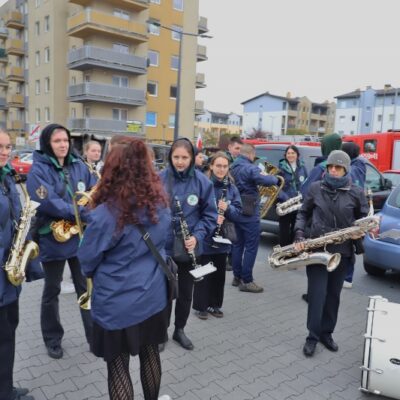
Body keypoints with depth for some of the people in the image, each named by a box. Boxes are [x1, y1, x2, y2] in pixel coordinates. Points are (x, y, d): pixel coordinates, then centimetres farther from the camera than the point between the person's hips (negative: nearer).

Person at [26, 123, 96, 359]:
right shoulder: (38, 170, -11)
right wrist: (84, 214, -26)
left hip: (81, 237, 4)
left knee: (86, 288, 12)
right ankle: (52, 340, 31)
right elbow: (49, 203, -23)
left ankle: (95, 336, 25)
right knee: (52, 291, 13)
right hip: (53, 240, -4)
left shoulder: (79, 166, 5)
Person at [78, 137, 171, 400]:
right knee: (150, 353, 23)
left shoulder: (107, 213, -24)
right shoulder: (160, 203, -6)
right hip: (153, 295, 6)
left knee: (118, 366, 13)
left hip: (117, 302, -5)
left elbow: (87, 259, -10)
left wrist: (93, 274, 9)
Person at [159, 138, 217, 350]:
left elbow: (209, 215, -3)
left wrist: (197, 236, -17)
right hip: (163, 246, -1)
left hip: (189, 248, 1)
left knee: (186, 291, 16)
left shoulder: (202, 181, -7)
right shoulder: (159, 178, -8)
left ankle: (180, 330, 37)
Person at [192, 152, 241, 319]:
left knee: (219, 273, 14)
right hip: (205, 238, -4)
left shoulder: (232, 188, 3)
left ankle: (215, 305, 30)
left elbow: (238, 212, 0)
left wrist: (227, 208, -20)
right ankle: (200, 306, 22)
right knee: (203, 273, 6)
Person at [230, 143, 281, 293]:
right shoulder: (250, 168, -16)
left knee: (238, 244, 14)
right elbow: (266, 181, -27)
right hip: (249, 213, -8)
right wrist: (274, 178, -6)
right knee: (251, 247, -2)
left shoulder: (233, 167, 10)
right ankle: (246, 281, 1)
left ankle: (237, 277, 21)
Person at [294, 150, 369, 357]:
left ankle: (326, 333, 29)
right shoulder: (315, 188, 0)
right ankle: (313, 335, 14)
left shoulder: (356, 193, 0)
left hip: (342, 251, 1)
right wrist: (299, 235, -6)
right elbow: (303, 213, 7)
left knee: (333, 294, 13)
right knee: (317, 293, -1)